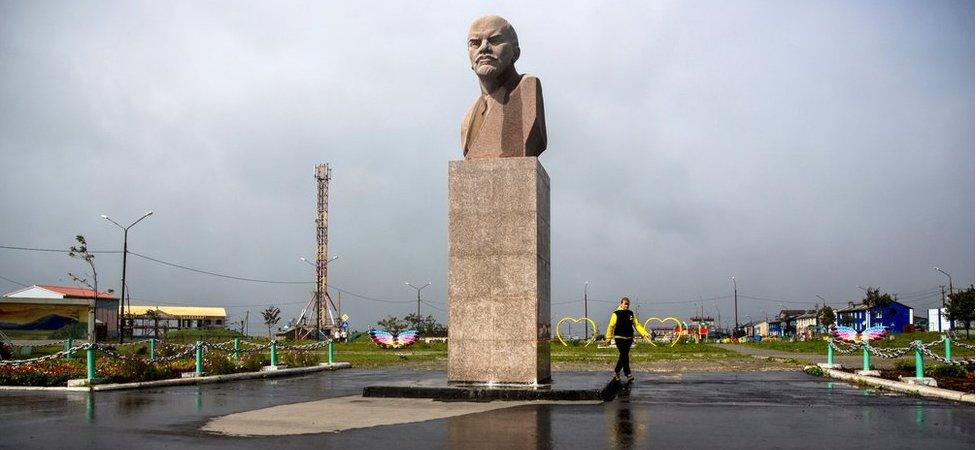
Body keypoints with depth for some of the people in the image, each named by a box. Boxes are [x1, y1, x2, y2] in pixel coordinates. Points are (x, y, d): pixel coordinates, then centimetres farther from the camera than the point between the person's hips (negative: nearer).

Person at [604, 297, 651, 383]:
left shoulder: (631, 314, 11)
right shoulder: (616, 314, -4)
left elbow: (637, 325, 8)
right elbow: (611, 326, -4)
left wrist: (645, 333, -4)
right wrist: (608, 338, -8)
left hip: (629, 338, 5)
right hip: (619, 338, -5)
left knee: (623, 356, 10)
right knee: (624, 356, -12)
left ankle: (616, 372, 26)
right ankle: (628, 374, -11)